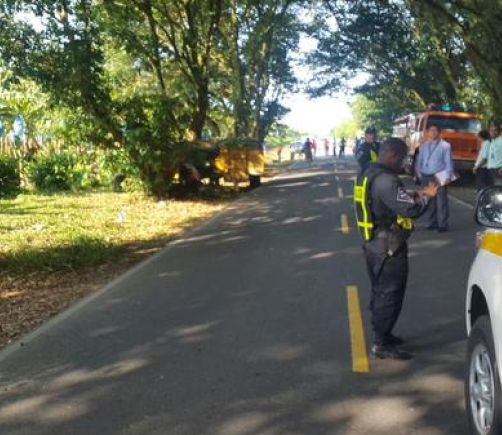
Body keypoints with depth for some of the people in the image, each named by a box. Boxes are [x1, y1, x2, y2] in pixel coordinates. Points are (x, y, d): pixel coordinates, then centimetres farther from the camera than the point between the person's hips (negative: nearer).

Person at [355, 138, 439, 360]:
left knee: (380, 293, 20)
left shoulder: (370, 173, 9)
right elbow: (410, 209, -28)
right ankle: (381, 345, 7)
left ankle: (381, 334, 33)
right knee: (390, 296, 0)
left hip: (374, 244, 10)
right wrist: (426, 197, -9)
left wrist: (414, 195, 6)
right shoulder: (386, 180, -24)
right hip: (389, 248, -10)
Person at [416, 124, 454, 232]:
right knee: (430, 201, 9)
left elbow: (448, 162, -5)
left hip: (439, 177, -5)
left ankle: (443, 224, -4)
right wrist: (419, 172, 3)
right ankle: (433, 223, 18)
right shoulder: (424, 146, 15)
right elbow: (420, 160, 17)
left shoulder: (445, 146, -1)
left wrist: (448, 176, -13)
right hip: (426, 177, 5)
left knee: (441, 202, -7)